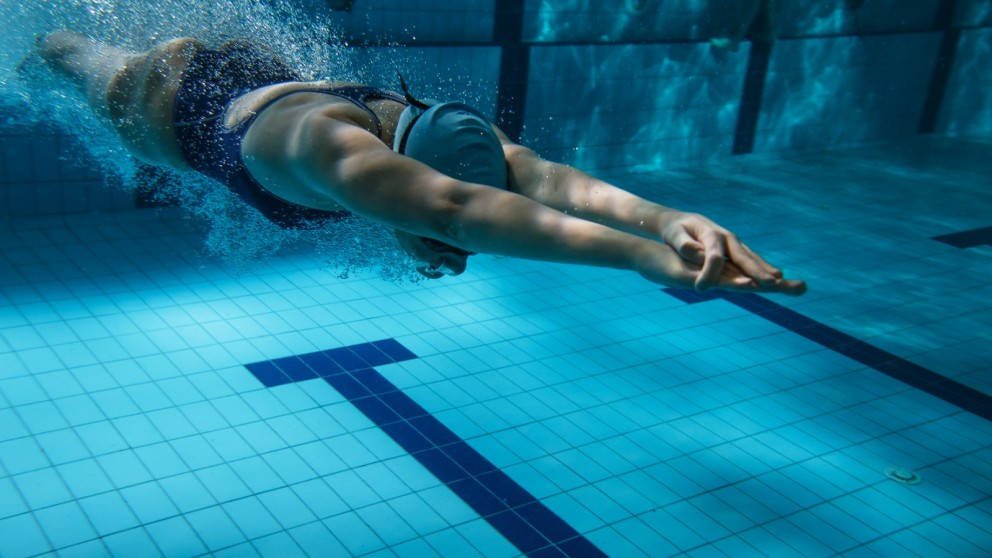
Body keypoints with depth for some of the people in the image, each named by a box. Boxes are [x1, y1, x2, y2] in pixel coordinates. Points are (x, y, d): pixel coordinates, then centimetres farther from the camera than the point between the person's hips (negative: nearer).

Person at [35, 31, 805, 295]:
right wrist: (643, 255, -85)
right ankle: (52, 39, 65)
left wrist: (665, 217, -76)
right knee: (99, 63, 33)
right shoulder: (332, 146, -55)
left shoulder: (435, 129, -38)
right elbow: (454, 209, -74)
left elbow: (545, 175, -55)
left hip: (266, 80, 3)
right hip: (175, 96, -2)